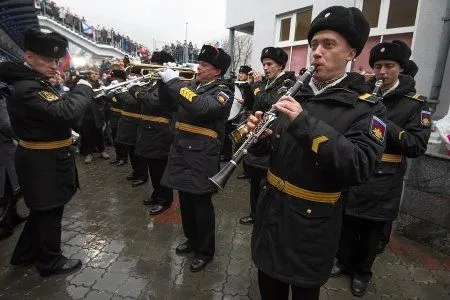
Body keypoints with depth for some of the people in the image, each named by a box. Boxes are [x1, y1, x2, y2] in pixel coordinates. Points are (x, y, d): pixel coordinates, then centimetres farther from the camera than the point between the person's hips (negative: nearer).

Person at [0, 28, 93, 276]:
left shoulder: (33, 82, 9)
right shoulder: (27, 88, -24)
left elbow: (54, 110, 15)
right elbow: (67, 112, -35)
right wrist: (84, 87, -21)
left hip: (43, 157, 10)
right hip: (45, 161, -10)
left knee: (41, 208, 23)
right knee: (50, 211, 6)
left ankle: (25, 253, 41)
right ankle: (50, 261, 26)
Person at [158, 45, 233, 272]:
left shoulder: (222, 91, -10)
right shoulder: (191, 85, 13)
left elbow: (200, 107, -29)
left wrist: (173, 81, -22)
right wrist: (164, 80, 4)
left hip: (202, 157, -7)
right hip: (181, 152, 7)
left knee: (201, 204, 4)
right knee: (185, 200, 18)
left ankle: (205, 251, 23)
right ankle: (192, 239, 39)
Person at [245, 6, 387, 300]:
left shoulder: (367, 107, -10)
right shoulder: (295, 95, 3)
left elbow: (360, 167, -25)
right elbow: (268, 147, 8)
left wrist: (305, 122, -31)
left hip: (312, 220, -4)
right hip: (271, 208, 5)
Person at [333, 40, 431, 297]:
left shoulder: (416, 103, -5)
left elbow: (418, 146, -12)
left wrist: (386, 125, -23)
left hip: (383, 181, -2)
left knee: (372, 230, 14)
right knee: (347, 222, 15)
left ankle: (362, 271, 36)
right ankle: (343, 260, 38)